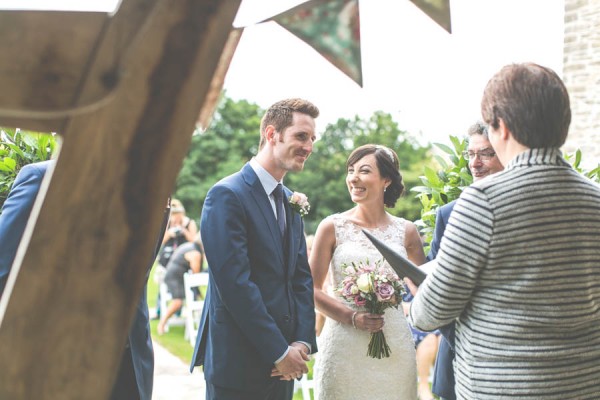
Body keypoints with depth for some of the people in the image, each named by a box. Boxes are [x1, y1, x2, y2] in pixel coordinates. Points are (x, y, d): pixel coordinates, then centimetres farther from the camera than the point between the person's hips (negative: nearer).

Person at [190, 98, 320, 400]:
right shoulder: (227, 195, -13)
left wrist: (302, 342, -2)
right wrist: (279, 352, -15)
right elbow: (236, 284, -18)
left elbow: (302, 277, 11)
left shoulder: (290, 201, 12)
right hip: (238, 365, -7)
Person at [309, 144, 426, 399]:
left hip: (395, 346, 2)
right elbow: (313, 289, -3)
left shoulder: (406, 231, 4)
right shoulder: (333, 227, -1)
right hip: (343, 347, -2)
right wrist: (352, 317, -13)